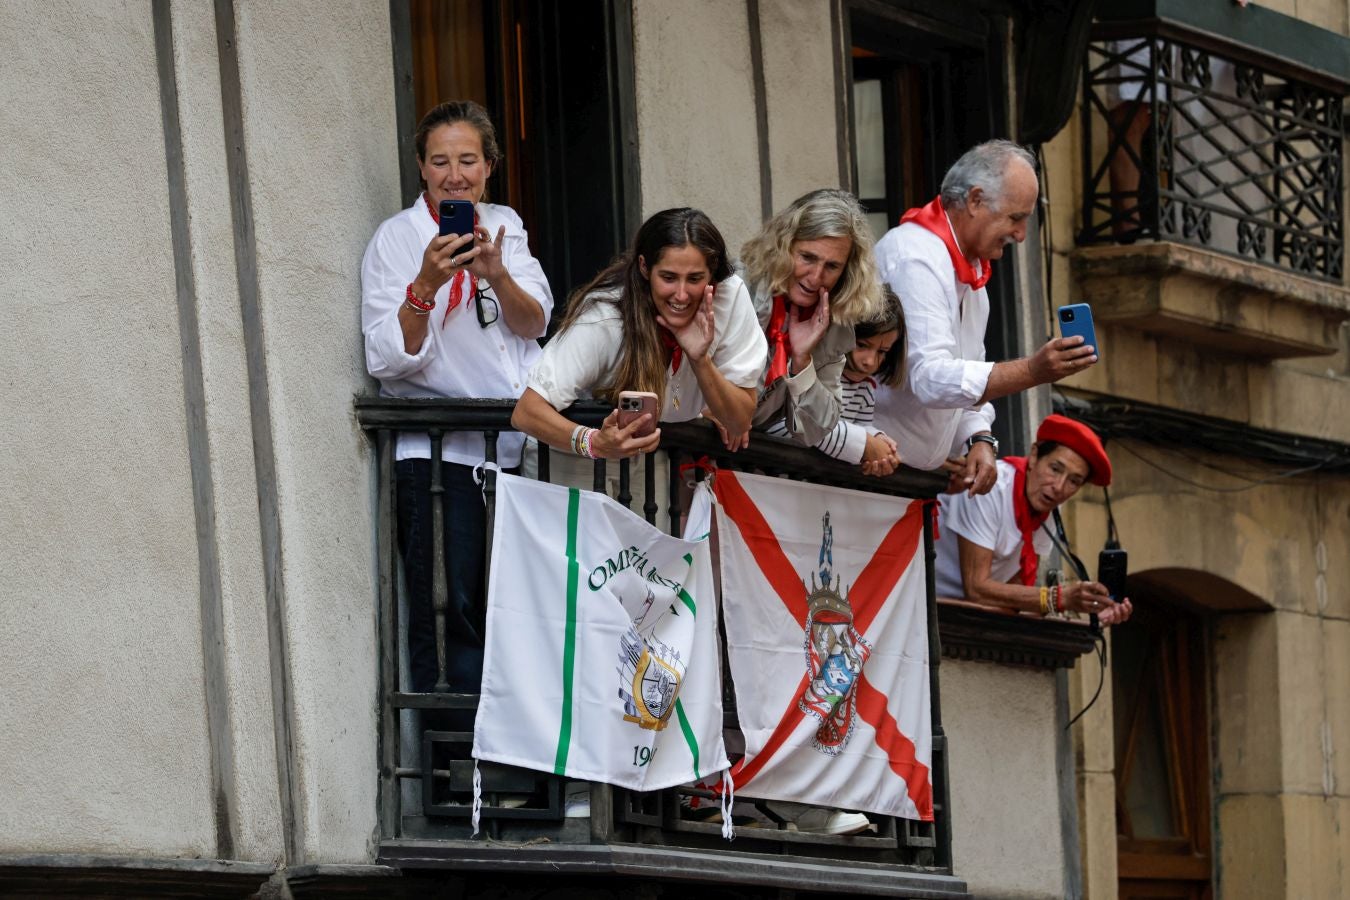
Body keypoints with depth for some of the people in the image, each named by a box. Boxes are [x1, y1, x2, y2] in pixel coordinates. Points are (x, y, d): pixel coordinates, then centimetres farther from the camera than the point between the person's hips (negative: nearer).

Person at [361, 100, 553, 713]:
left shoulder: (504, 225, 13)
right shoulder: (397, 238, -1)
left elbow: (534, 323, 3)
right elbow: (389, 358, -10)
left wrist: (496, 275, -16)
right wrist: (426, 285, -24)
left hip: (513, 442, 4)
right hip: (437, 449, -4)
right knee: (452, 608, -9)